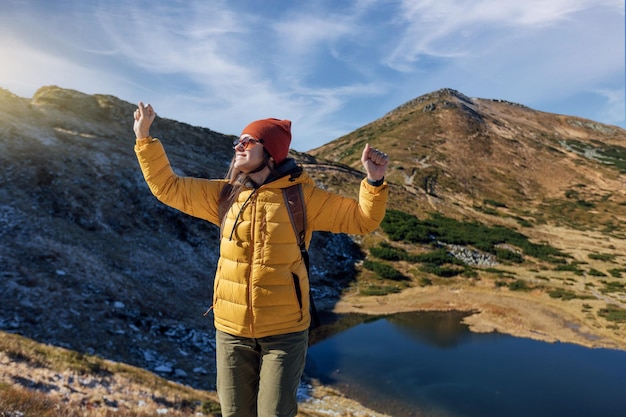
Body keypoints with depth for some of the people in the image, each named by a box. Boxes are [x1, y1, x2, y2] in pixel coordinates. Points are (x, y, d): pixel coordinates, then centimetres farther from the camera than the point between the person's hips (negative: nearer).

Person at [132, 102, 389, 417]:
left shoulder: (301, 196, -8)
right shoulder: (223, 194, 2)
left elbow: (360, 219, -5)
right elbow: (167, 187, 8)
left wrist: (374, 181, -21)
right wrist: (144, 139, 2)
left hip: (284, 331, -3)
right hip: (231, 329, 4)